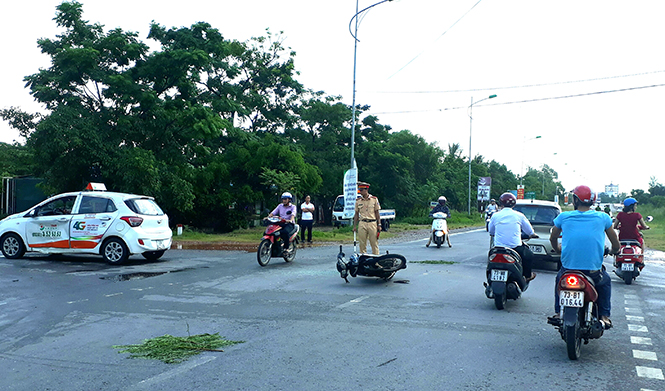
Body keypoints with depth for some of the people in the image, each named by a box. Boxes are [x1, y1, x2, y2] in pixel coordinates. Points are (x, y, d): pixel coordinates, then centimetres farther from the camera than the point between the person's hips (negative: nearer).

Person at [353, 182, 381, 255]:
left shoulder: (374, 199, 3)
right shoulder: (358, 201, 7)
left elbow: (377, 213, 5)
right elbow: (356, 214, 11)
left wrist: (379, 225, 0)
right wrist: (354, 226, 5)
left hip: (372, 223, -2)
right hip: (362, 224, 2)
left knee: (374, 243, 0)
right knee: (362, 244, 3)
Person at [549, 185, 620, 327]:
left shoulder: (564, 217, 2)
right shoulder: (603, 217, 2)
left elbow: (553, 238, 17)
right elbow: (616, 246, 9)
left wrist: (558, 250, 39)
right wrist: (613, 251, 33)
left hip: (568, 266, 0)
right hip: (593, 269, 0)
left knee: (559, 279, 33)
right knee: (605, 282, 32)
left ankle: (558, 312, 29)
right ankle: (604, 315, 24)